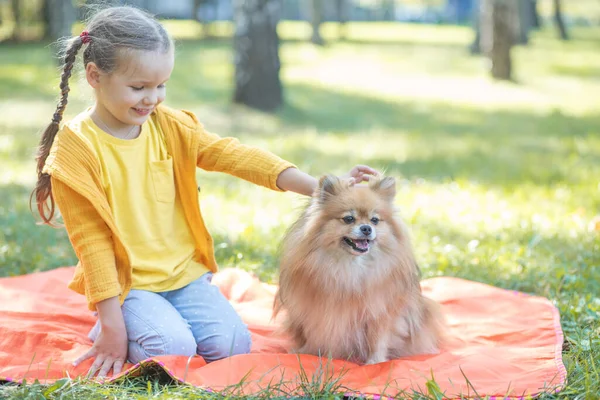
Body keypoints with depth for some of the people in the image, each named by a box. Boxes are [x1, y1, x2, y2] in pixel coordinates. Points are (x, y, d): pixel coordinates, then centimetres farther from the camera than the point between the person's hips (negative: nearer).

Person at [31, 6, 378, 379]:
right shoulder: (76, 146, -13)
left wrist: (319, 187, -16)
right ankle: (109, 330, 7)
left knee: (232, 344, -14)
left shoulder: (171, 126, 1)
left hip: (186, 271, 4)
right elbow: (91, 239, -13)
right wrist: (111, 323, -14)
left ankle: (163, 320, 15)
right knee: (174, 350, -24)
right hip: (128, 282, -4)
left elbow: (235, 156, -6)